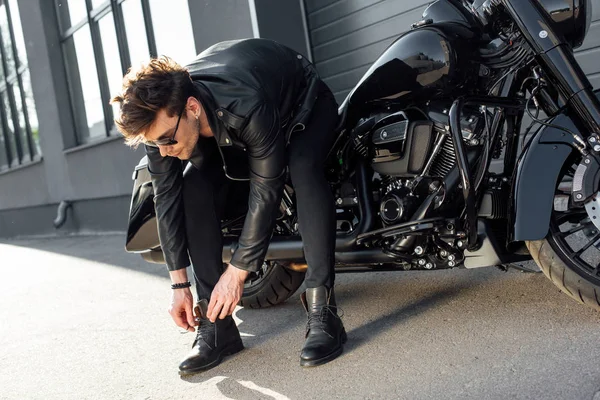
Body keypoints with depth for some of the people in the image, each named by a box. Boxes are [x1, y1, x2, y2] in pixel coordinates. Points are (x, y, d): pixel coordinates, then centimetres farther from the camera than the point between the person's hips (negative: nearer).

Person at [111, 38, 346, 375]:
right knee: (194, 184, -19)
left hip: (305, 102, -4)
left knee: (303, 170, -36)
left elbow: (265, 193, -36)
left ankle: (322, 312, -31)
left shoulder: (247, 109, -45)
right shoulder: (158, 119, -27)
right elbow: (166, 198, -18)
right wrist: (179, 284, -17)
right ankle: (217, 325, -13)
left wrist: (236, 273, -30)